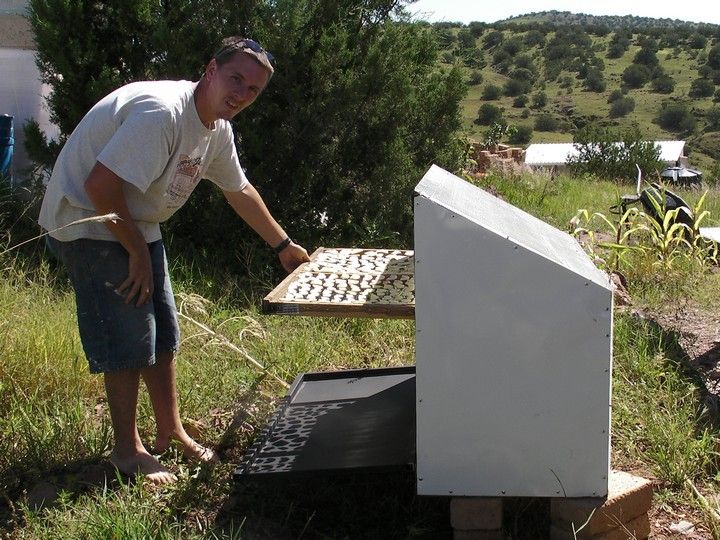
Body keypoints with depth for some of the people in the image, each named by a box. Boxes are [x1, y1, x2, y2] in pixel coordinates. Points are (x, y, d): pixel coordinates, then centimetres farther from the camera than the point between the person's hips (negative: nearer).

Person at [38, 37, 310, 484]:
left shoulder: (217, 130, 1)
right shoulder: (161, 111, -29)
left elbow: (239, 191, 18)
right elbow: (100, 187, -33)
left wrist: (285, 246, 23)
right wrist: (138, 253, -21)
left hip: (137, 225, 9)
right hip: (88, 223, -9)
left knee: (162, 335, 13)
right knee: (128, 341, -7)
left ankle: (171, 433, 28)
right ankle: (128, 450, 10)